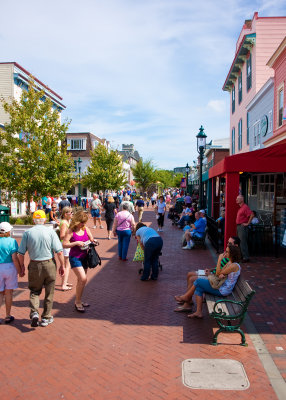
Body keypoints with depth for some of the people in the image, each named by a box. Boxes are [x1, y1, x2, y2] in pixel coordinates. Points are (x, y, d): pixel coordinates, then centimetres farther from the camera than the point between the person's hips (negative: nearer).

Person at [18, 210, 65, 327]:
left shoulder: (27, 233, -3)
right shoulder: (50, 232, -6)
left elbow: (20, 253, -2)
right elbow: (59, 252, -10)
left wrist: (22, 266, 13)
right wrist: (62, 265, 1)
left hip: (34, 265, 1)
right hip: (49, 264, -1)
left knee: (34, 291, 19)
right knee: (49, 292, 13)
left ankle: (34, 312, 0)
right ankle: (46, 318, 21)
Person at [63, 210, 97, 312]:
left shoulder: (86, 229, 4)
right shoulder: (71, 231, -12)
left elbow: (91, 239, 14)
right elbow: (64, 244, -15)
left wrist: (93, 241, -8)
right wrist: (76, 243, -24)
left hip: (84, 257, 6)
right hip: (75, 257, -6)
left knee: (81, 280, 15)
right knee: (83, 279, -16)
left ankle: (79, 301, 30)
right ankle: (77, 302, 0)